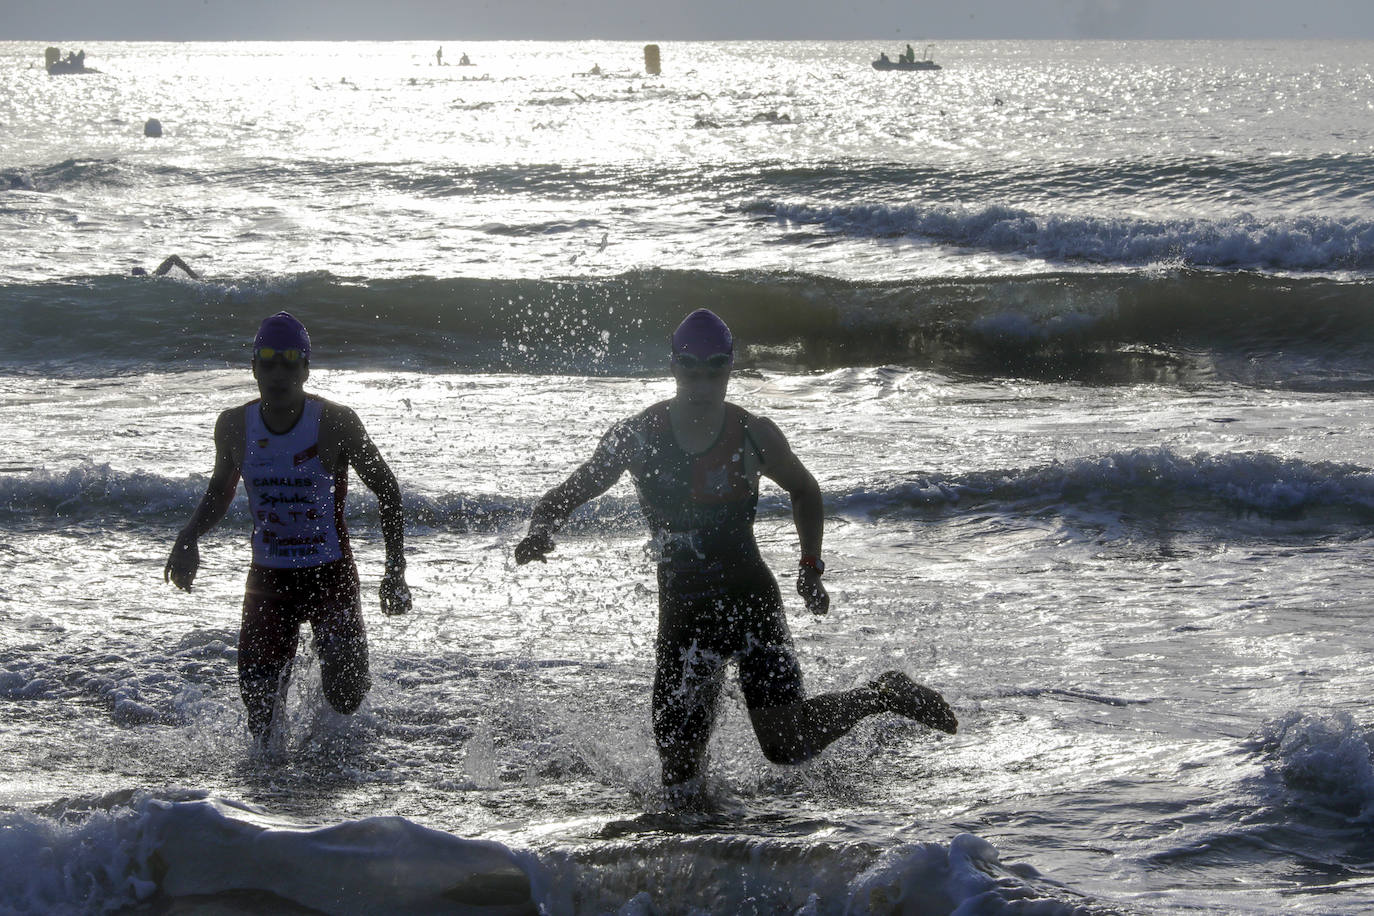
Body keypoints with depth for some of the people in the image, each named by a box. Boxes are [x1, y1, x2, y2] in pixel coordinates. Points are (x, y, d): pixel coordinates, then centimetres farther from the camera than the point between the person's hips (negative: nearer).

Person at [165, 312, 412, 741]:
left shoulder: (335, 423, -13)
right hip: (268, 577, 2)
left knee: (346, 698, -11)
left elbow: (386, 489, -4)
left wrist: (395, 572, -9)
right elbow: (221, 489, 16)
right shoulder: (234, 426, -3)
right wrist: (189, 537, -3)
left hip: (331, 575, -2)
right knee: (258, 700, -7)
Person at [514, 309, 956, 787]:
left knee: (788, 747, -9)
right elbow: (568, 494, 0)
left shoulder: (754, 435, -3)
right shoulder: (636, 437, -4)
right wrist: (542, 528, -21)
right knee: (680, 773, -4)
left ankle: (886, 694, 20)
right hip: (682, 609, 1)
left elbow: (805, 491, 15)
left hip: (750, 598, -1)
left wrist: (810, 566, 8)